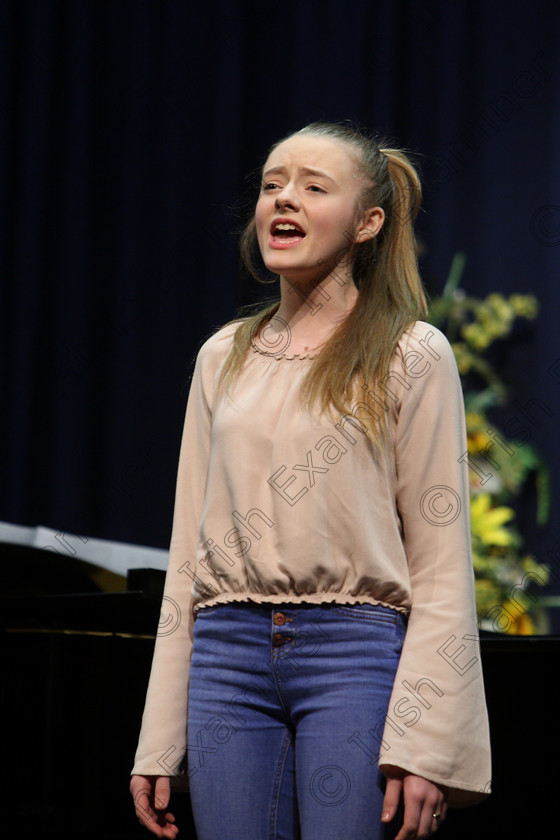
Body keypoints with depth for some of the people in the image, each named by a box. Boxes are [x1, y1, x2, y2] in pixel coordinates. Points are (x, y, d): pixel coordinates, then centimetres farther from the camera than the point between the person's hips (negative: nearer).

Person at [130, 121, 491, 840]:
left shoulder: (411, 355, 1)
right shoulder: (223, 357, 15)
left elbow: (442, 564, -3)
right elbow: (189, 551, 15)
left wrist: (423, 745, -13)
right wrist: (157, 746, 10)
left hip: (354, 653, -4)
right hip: (229, 657, 4)